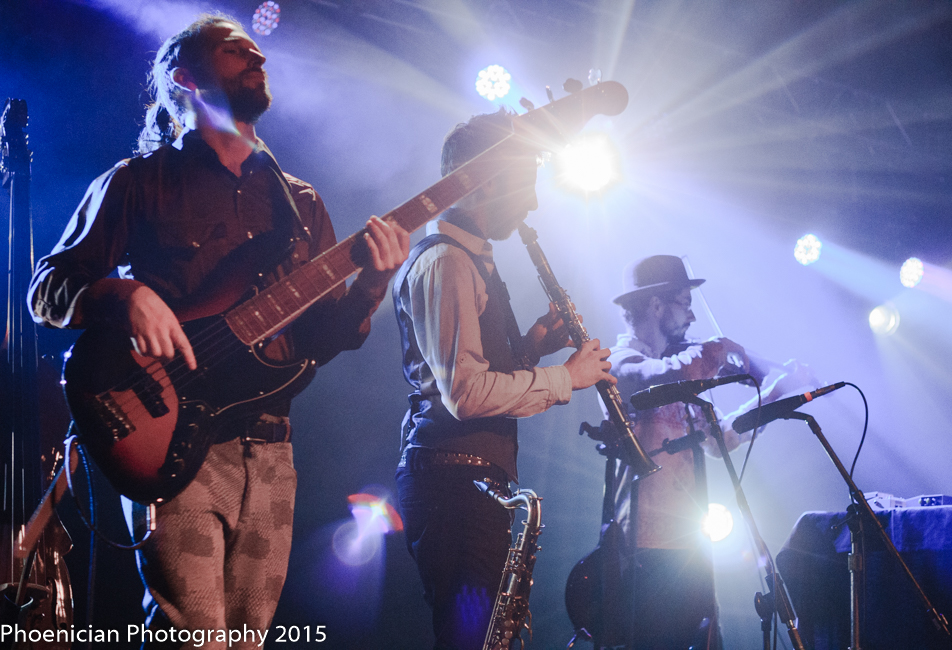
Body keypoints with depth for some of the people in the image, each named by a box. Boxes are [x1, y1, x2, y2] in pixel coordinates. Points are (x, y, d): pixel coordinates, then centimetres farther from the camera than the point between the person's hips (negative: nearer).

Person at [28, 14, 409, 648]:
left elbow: (323, 336, 13)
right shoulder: (139, 181, 6)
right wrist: (125, 294, -18)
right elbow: (48, 289, 3)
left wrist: (370, 285, -7)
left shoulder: (301, 203, 19)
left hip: (269, 452, 5)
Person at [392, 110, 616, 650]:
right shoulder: (445, 263, -13)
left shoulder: (474, 259, 20)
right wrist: (565, 378, -12)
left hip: (478, 478, 11)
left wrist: (531, 344, 10)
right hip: (456, 478, -11)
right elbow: (466, 393, -22)